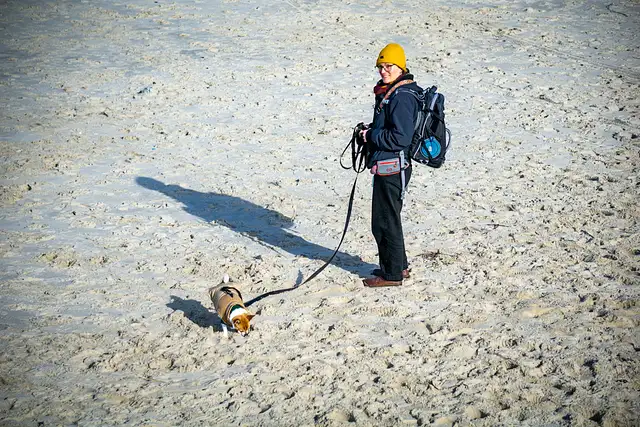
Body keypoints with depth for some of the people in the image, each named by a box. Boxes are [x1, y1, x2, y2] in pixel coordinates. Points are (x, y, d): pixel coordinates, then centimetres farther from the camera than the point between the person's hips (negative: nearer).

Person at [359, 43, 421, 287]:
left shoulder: (401, 97, -20)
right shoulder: (388, 93, 12)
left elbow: (401, 137, -26)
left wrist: (371, 136, -16)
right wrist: (370, 131, 7)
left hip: (392, 168, -11)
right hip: (387, 166, 11)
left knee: (385, 222, -1)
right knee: (387, 219, 20)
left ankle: (393, 274, 10)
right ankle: (399, 265, 32)